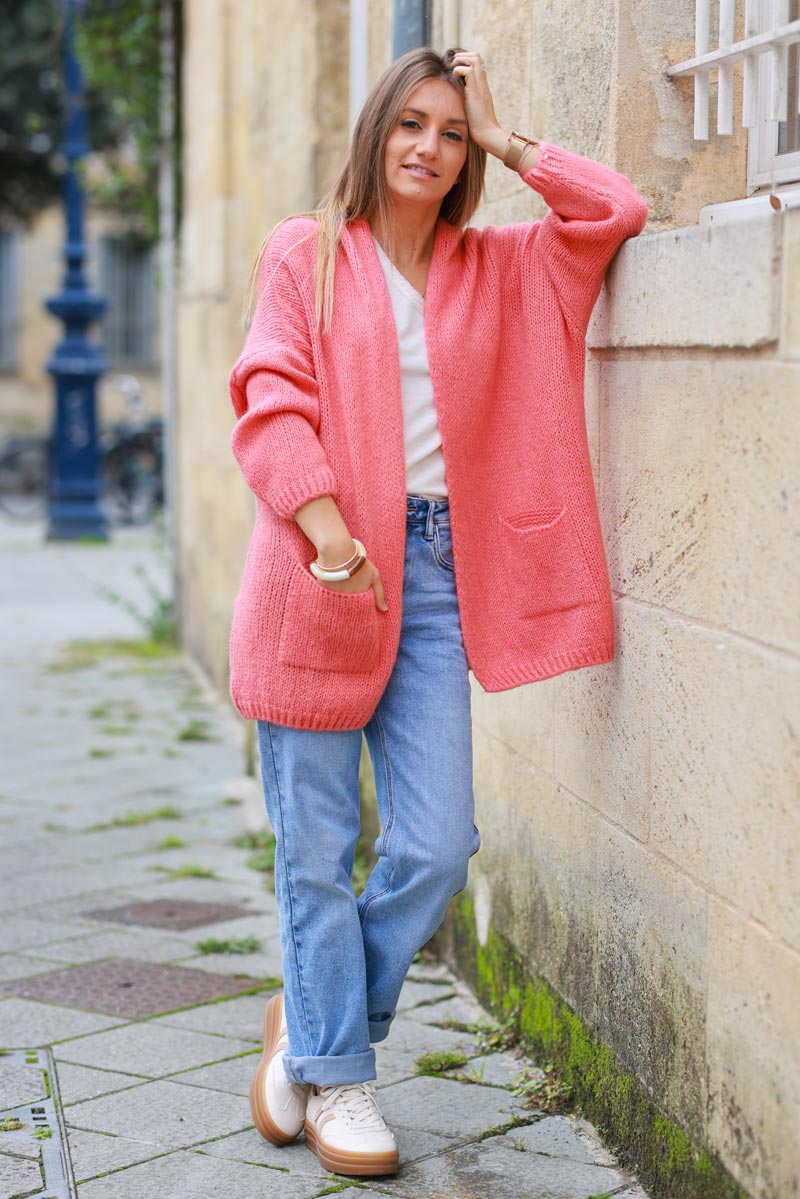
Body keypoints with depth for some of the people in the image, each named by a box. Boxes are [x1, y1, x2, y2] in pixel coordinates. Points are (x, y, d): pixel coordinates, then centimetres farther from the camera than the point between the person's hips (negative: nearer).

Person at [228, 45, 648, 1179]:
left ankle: (312, 1020, 22)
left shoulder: (499, 269, 15)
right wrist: (325, 523, -22)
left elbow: (618, 211, 7)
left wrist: (504, 138, 9)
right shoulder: (307, 253, 5)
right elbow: (269, 396, -7)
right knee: (317, 845, 3)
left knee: (437, 844, -1)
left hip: (434, 572, 3)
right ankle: (333, 1070, 19)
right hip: (320, 570, -3)